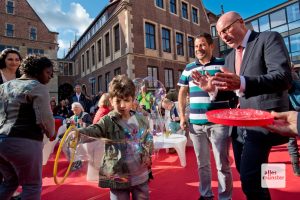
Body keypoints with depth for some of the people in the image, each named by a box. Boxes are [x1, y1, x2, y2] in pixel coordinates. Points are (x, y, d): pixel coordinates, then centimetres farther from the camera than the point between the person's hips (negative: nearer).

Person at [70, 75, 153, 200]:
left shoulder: (142, 120, -2)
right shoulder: (108, 121, -12)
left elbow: (148, 140, 10)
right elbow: (93, 131, -29)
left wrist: (147, 154, -3)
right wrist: (78, 133, -47)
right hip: (118, 176, -3)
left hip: (140, 175, 4)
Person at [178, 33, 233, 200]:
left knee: (223, 164, 5)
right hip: (195, 123, 3)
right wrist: (182, 116, 7)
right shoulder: (189, 68, 12)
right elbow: (182, 93, 14)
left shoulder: (223, 64, 3)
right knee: (202, 163, 16)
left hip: (219, 122, -3)